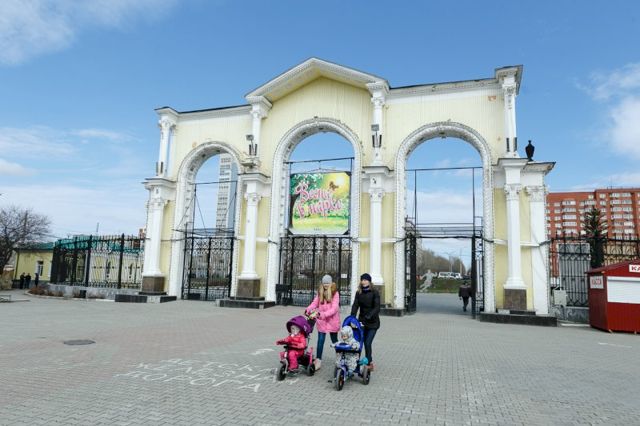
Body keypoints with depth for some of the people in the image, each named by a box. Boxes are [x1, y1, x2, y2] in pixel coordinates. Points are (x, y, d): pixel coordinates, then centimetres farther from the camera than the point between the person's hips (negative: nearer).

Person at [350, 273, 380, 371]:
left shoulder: (375, 293, -8)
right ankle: (370, 363, 22)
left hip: (373, 322, -4)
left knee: (368, 343, -9)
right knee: (365, 343, 6)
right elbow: (355, 306, -3)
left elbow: (377, 307, -16)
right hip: (362, 321, 4)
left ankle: (368, 363, 5)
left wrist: (368, 316, -29)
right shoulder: (358, 293, 4)